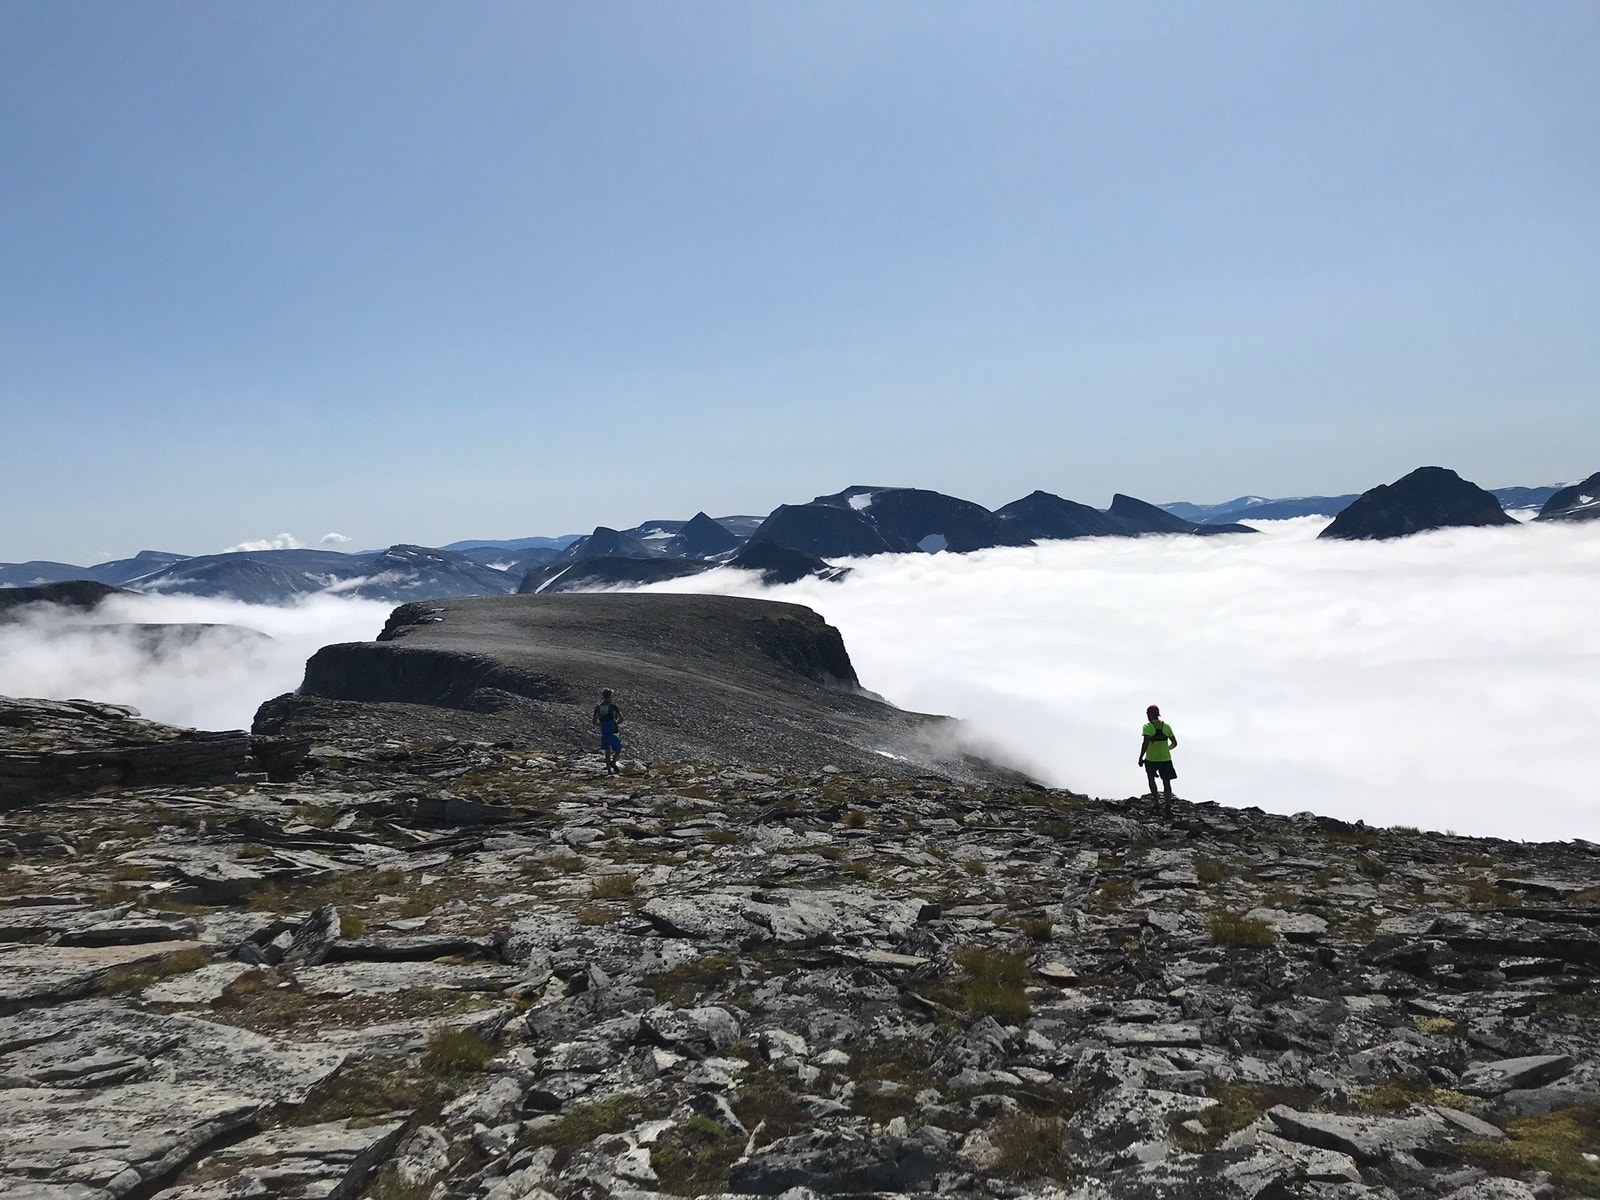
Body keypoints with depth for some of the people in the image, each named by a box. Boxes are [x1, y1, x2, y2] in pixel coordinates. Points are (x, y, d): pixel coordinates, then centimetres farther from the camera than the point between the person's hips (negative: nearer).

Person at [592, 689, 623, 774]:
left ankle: (609, 770, 7)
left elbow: (594, 721, 9)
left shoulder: (598, 707, 5)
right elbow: (621, 718, -15)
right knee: (618, 750, 10)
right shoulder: (613, 706, -8)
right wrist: (617, 723, 4)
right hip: (613, 732, -4)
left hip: (604, 733, 4)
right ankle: (613, 762, -13)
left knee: (607, 752, 9)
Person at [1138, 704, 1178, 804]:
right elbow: (1174, 743, 8)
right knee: (1166, 783, 6)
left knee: (1151, 778, 23)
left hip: (1151, 759, -2)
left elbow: (1146, 743, -21)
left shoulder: (1147, 726, -9)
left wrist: (1140, 758, -14)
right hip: (1165, 758, 2)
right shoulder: (1166, 726, 3)